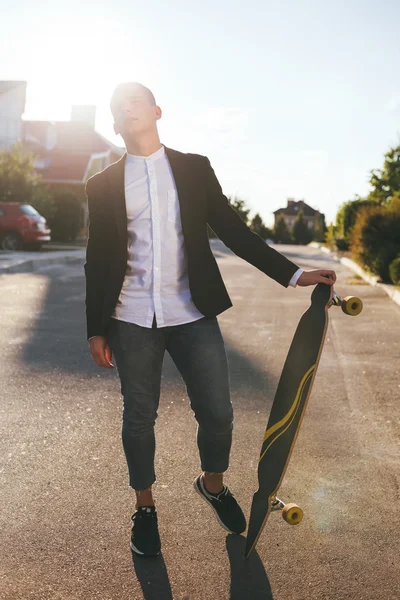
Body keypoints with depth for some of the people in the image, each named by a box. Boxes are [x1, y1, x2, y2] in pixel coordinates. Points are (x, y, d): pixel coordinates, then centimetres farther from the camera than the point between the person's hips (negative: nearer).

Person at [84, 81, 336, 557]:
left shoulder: (194, 168, 7)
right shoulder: (103, 185, 6)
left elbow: (233, 230, 6)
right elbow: (98, 259, 7)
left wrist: (293, 274, -1)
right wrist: (96, 328, 6)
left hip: (192, 313, 0)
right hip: (132, 320, 0)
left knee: (217, 412, 2)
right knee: (139, 418, 8)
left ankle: (213, 484, 33)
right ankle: (144, 506, 32)